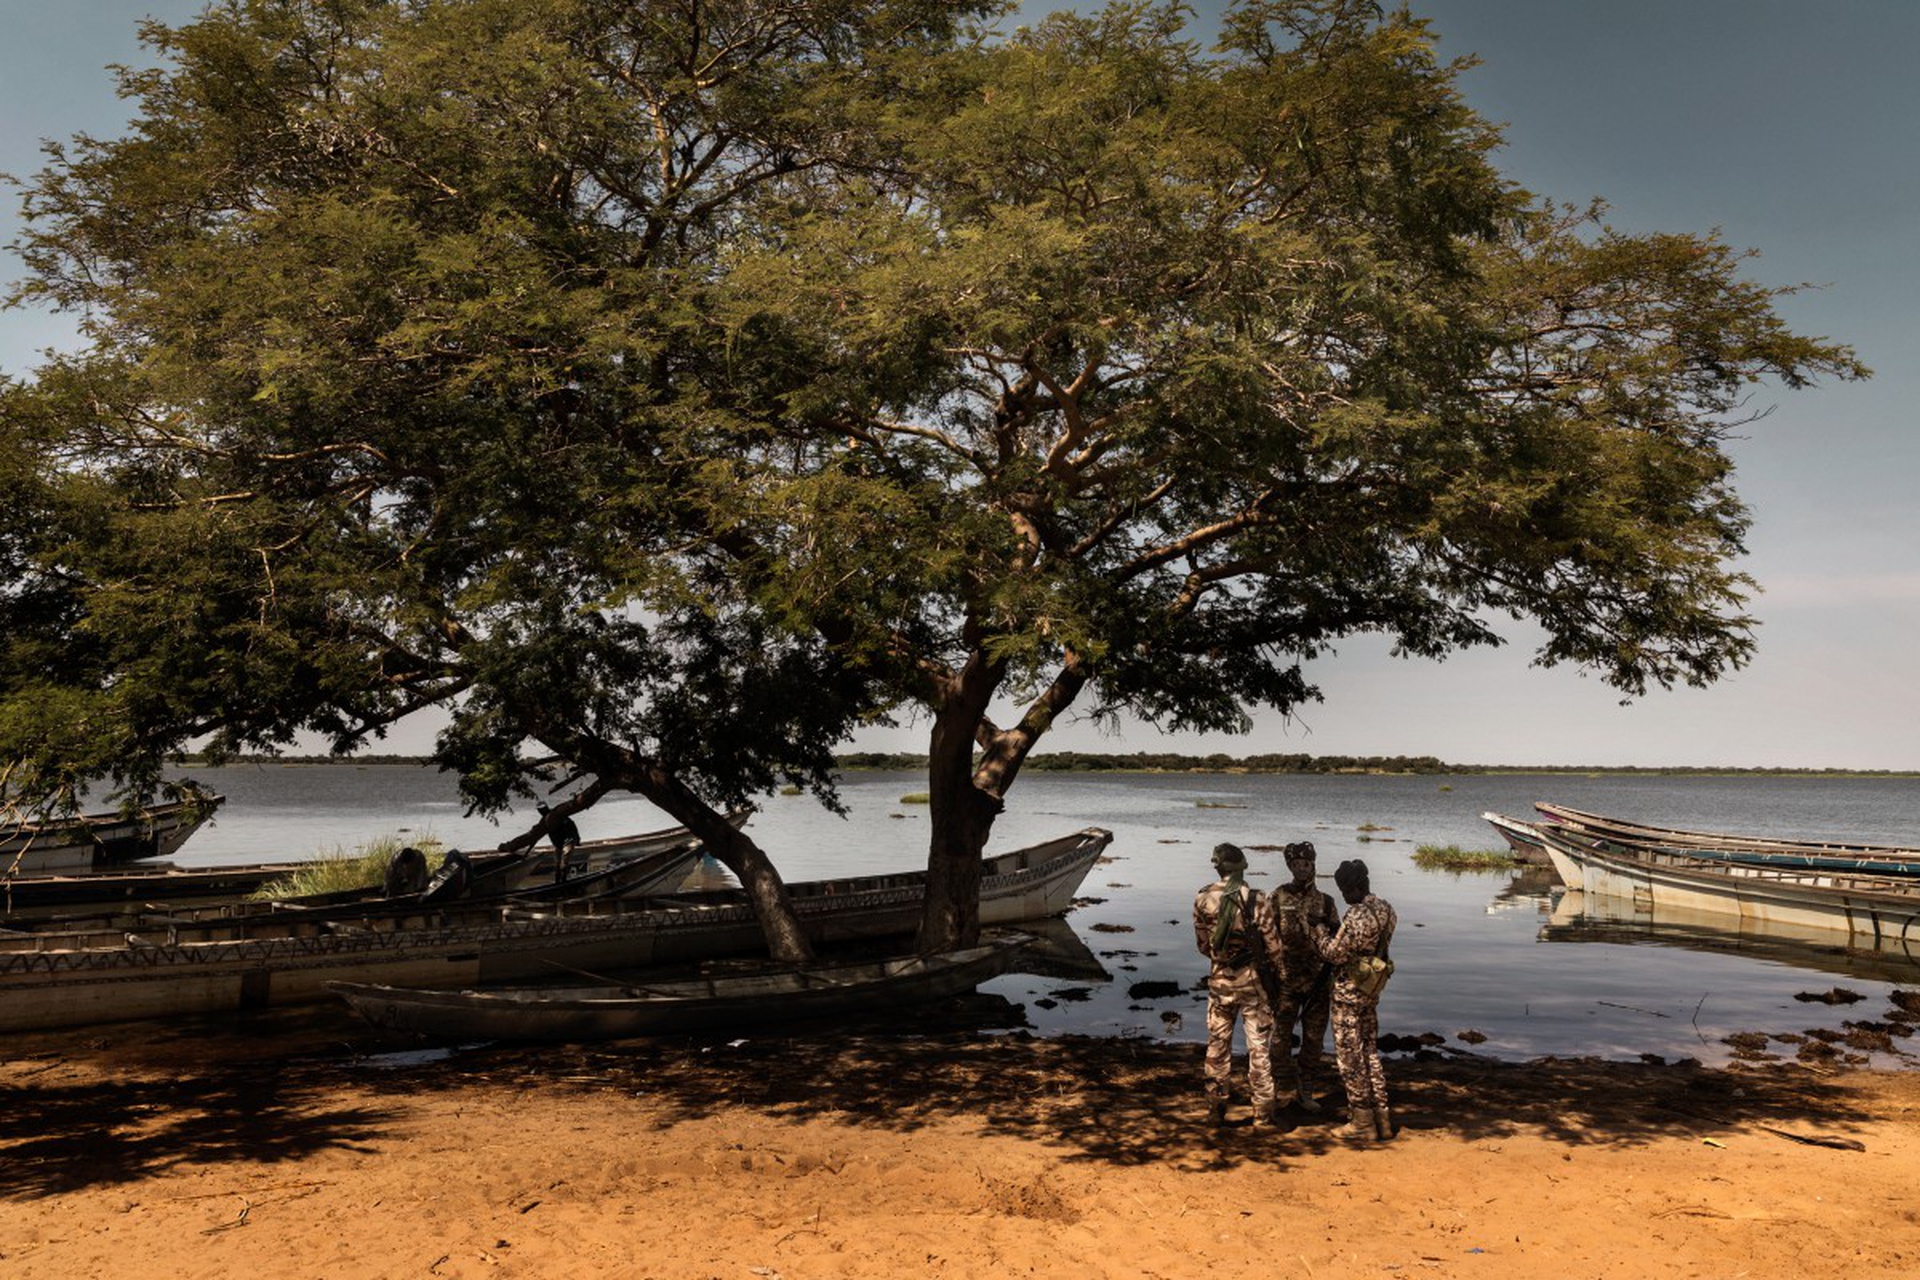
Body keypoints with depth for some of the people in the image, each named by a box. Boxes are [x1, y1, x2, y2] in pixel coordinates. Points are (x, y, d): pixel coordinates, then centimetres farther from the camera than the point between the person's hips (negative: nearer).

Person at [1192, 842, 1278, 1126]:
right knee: (1259, 1045, 8)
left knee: (1218, 1044, 14)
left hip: (1219, 980, 2)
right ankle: (1263, 1111, 13)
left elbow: (1202, 944, 2)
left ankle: (1216, 1107, 20)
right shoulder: (1255, 899, -15)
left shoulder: (1202, 899, -6)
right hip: (1253, 979, -2)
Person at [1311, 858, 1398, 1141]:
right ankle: (1382, 1118, 22)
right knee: (1370, 1051, 17)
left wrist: (1319, 932, -4)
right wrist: (1334, 932, 10)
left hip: (1350, 992, -9)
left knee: (1350, 1056, 3)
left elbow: (1335, 954, -20)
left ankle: (1362, 1122, 10)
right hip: (1371, 989, 9)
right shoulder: (1386, 910, 4)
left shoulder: (1357, 917, -25)